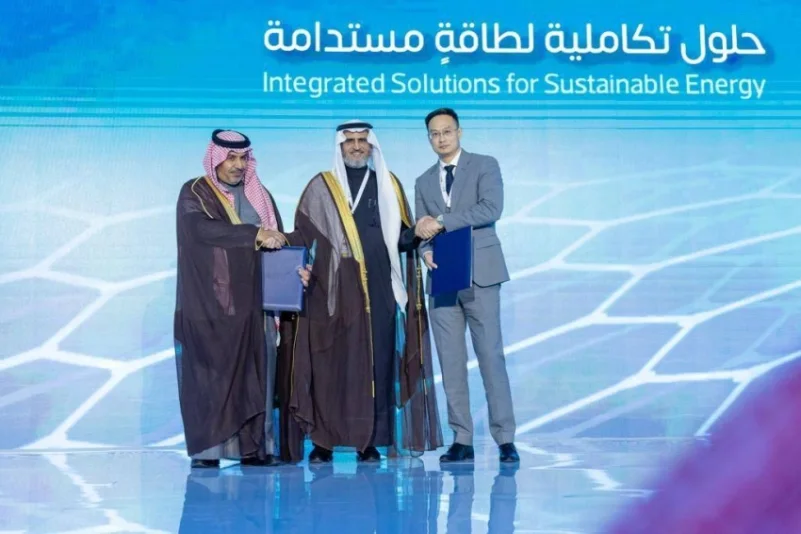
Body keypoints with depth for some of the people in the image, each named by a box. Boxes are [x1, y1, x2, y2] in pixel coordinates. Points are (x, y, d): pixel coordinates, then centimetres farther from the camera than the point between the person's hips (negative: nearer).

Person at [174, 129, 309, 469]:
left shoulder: (259, 196, 17)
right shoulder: (194, 194, 2)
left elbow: (278, 243, 11)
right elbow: (203, 228, -17)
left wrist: (295, 270, -8)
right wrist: (255, 233, -23)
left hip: (252, 302, 4)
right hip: (210, 303, -4)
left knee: (254, 373, 0)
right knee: (208, 374, -6)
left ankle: (253, 447, 2)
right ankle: (206, 449, -3)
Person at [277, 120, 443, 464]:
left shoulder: (388, 185, 15)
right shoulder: (321, 187, 8)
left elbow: (403, 237, 12)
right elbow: (302, 235, 2)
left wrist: (417, 234, -9)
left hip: (379, 290, 2)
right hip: (334, 290, -2)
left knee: (378, 361, -1)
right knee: (331, 362, -4)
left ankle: (371, 441, 6)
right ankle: (323, 441, 1)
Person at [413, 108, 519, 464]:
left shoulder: (485, 166, 5)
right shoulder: (424, 182, 19)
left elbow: (491, 209, -11)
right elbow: (421, 232, 14)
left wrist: (441, 222, -14)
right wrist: (426, 251, -10)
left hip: (478, 275, -4)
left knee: (491, 355, -8)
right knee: (450, 361, 2)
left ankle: (505, 439, -4)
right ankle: (462, 440, 6)